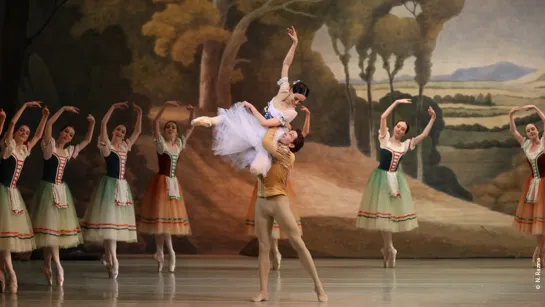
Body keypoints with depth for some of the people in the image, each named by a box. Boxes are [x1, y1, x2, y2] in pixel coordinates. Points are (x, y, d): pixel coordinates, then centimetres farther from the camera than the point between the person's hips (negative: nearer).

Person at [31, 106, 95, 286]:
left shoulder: (69, 151, 12)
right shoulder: (49, 146, -4)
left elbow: (87, 140, 22)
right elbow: (49, 123, -16)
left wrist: (92, 124, 10)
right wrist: (63, 109, -17)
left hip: (62, 190, 6)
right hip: (48, 188, -6)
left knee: (58, 226, 5)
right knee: (49, 225, -8)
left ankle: (47, 265, 12)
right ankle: (57, 264, -11)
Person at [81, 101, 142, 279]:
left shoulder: (125, 146, 14)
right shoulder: (107, 145, -3)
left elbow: (138, 131, 21)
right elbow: (103, 123, -13)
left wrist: (139, 114, 14)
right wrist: (114, 107, -10)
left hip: (122, 186, 7)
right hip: (110, 184, -7)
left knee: (117, 221, 8)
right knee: (108, 220, -10)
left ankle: (107, 256, 19)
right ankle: (113, 261, -14)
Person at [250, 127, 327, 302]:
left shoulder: (288, 155, -7)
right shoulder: (270, 151, 13)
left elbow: (265, 142, -16)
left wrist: (274, 126, 0)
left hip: (279, 201, -6)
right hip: (261, 202, 6)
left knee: (298, 244, -6)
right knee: (263, 247, 3)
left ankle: (318, 285, -2)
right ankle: (263, 291, 3)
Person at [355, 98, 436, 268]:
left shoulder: (405, 145, 6)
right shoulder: (384, 139, -2)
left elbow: (424, 135, 4)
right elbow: (383, 117, -11)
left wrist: (432, 119, -2)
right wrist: (396, 103, -11)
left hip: (395, 179, 3)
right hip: (382, 177, -3)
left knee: (393, 211, 4)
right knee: (383, 212, -4)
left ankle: (387, 248, 13)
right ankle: (389, 248, 2)